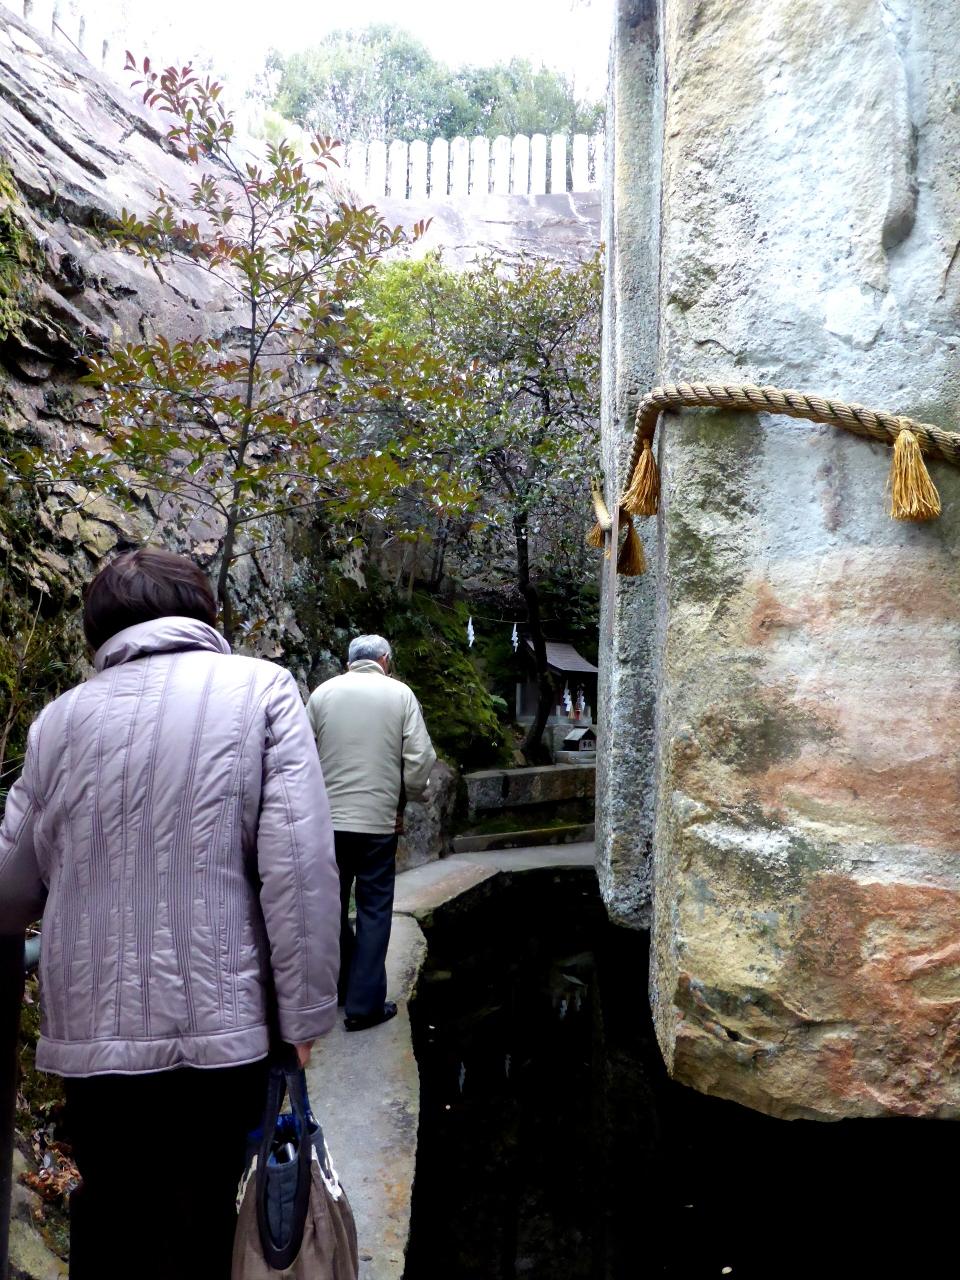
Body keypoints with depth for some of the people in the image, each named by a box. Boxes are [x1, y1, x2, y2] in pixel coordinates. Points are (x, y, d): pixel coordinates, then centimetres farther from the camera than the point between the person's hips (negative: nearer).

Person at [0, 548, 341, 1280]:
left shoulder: (62, 716, 4)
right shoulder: (260, 687, -4)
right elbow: (299, 860, -13)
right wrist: (305, 1012, -6)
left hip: (92, 1028, 3)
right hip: (219, 1022, -2)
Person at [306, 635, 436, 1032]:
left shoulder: (322, 692, 2)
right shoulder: (400, 694, -3)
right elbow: (420, 759, -8)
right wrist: (405, 798, 8)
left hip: (326, 818, 3)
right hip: (378, 819, -2)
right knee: (374, 910, 7)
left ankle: (341, 984, 31)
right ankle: (364, 1003, 9)